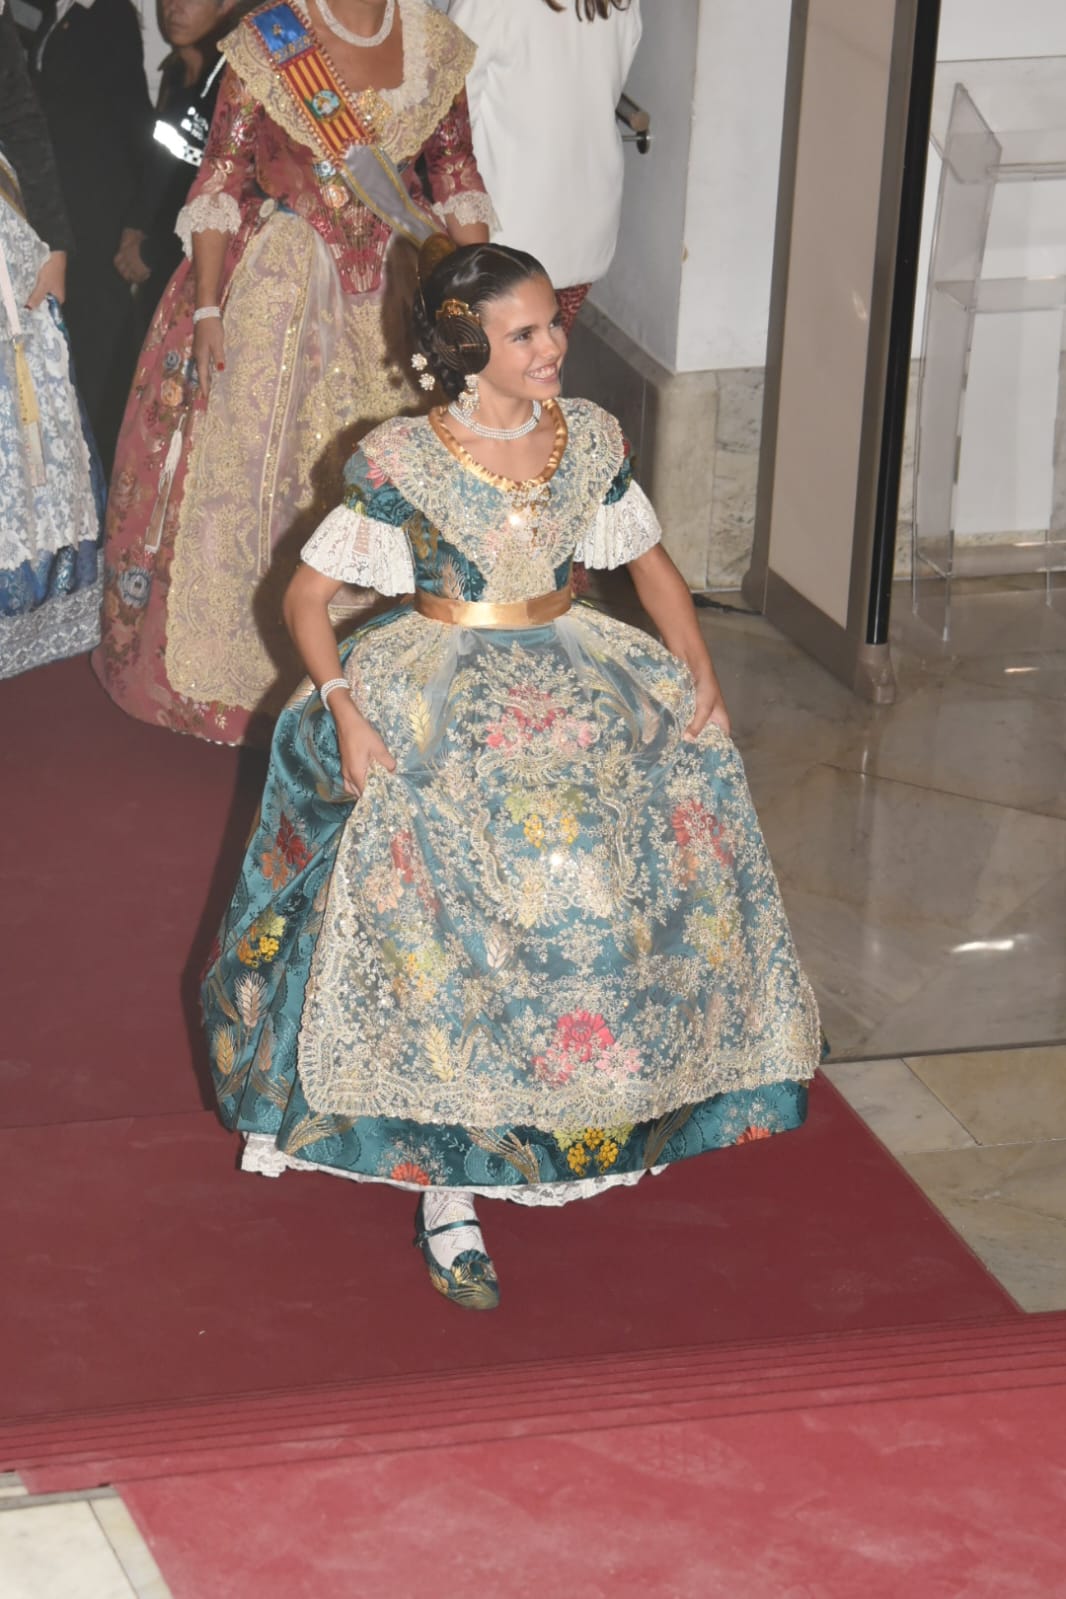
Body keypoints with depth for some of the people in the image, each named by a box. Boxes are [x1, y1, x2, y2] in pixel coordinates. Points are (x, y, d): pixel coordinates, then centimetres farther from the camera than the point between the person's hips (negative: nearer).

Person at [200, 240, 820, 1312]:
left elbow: (650, 564, 14)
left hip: (574, 678, 5)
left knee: (665, 830, -16)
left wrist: (700, 674, 0)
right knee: (461, 879, -24)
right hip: (443, 691, -5)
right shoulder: (401, 463, -9)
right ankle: (445, 1194, -18)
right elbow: (307, 597, -4)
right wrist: (346, 709, -18)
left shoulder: (588, 439, 3)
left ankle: (615, 1102, 4)